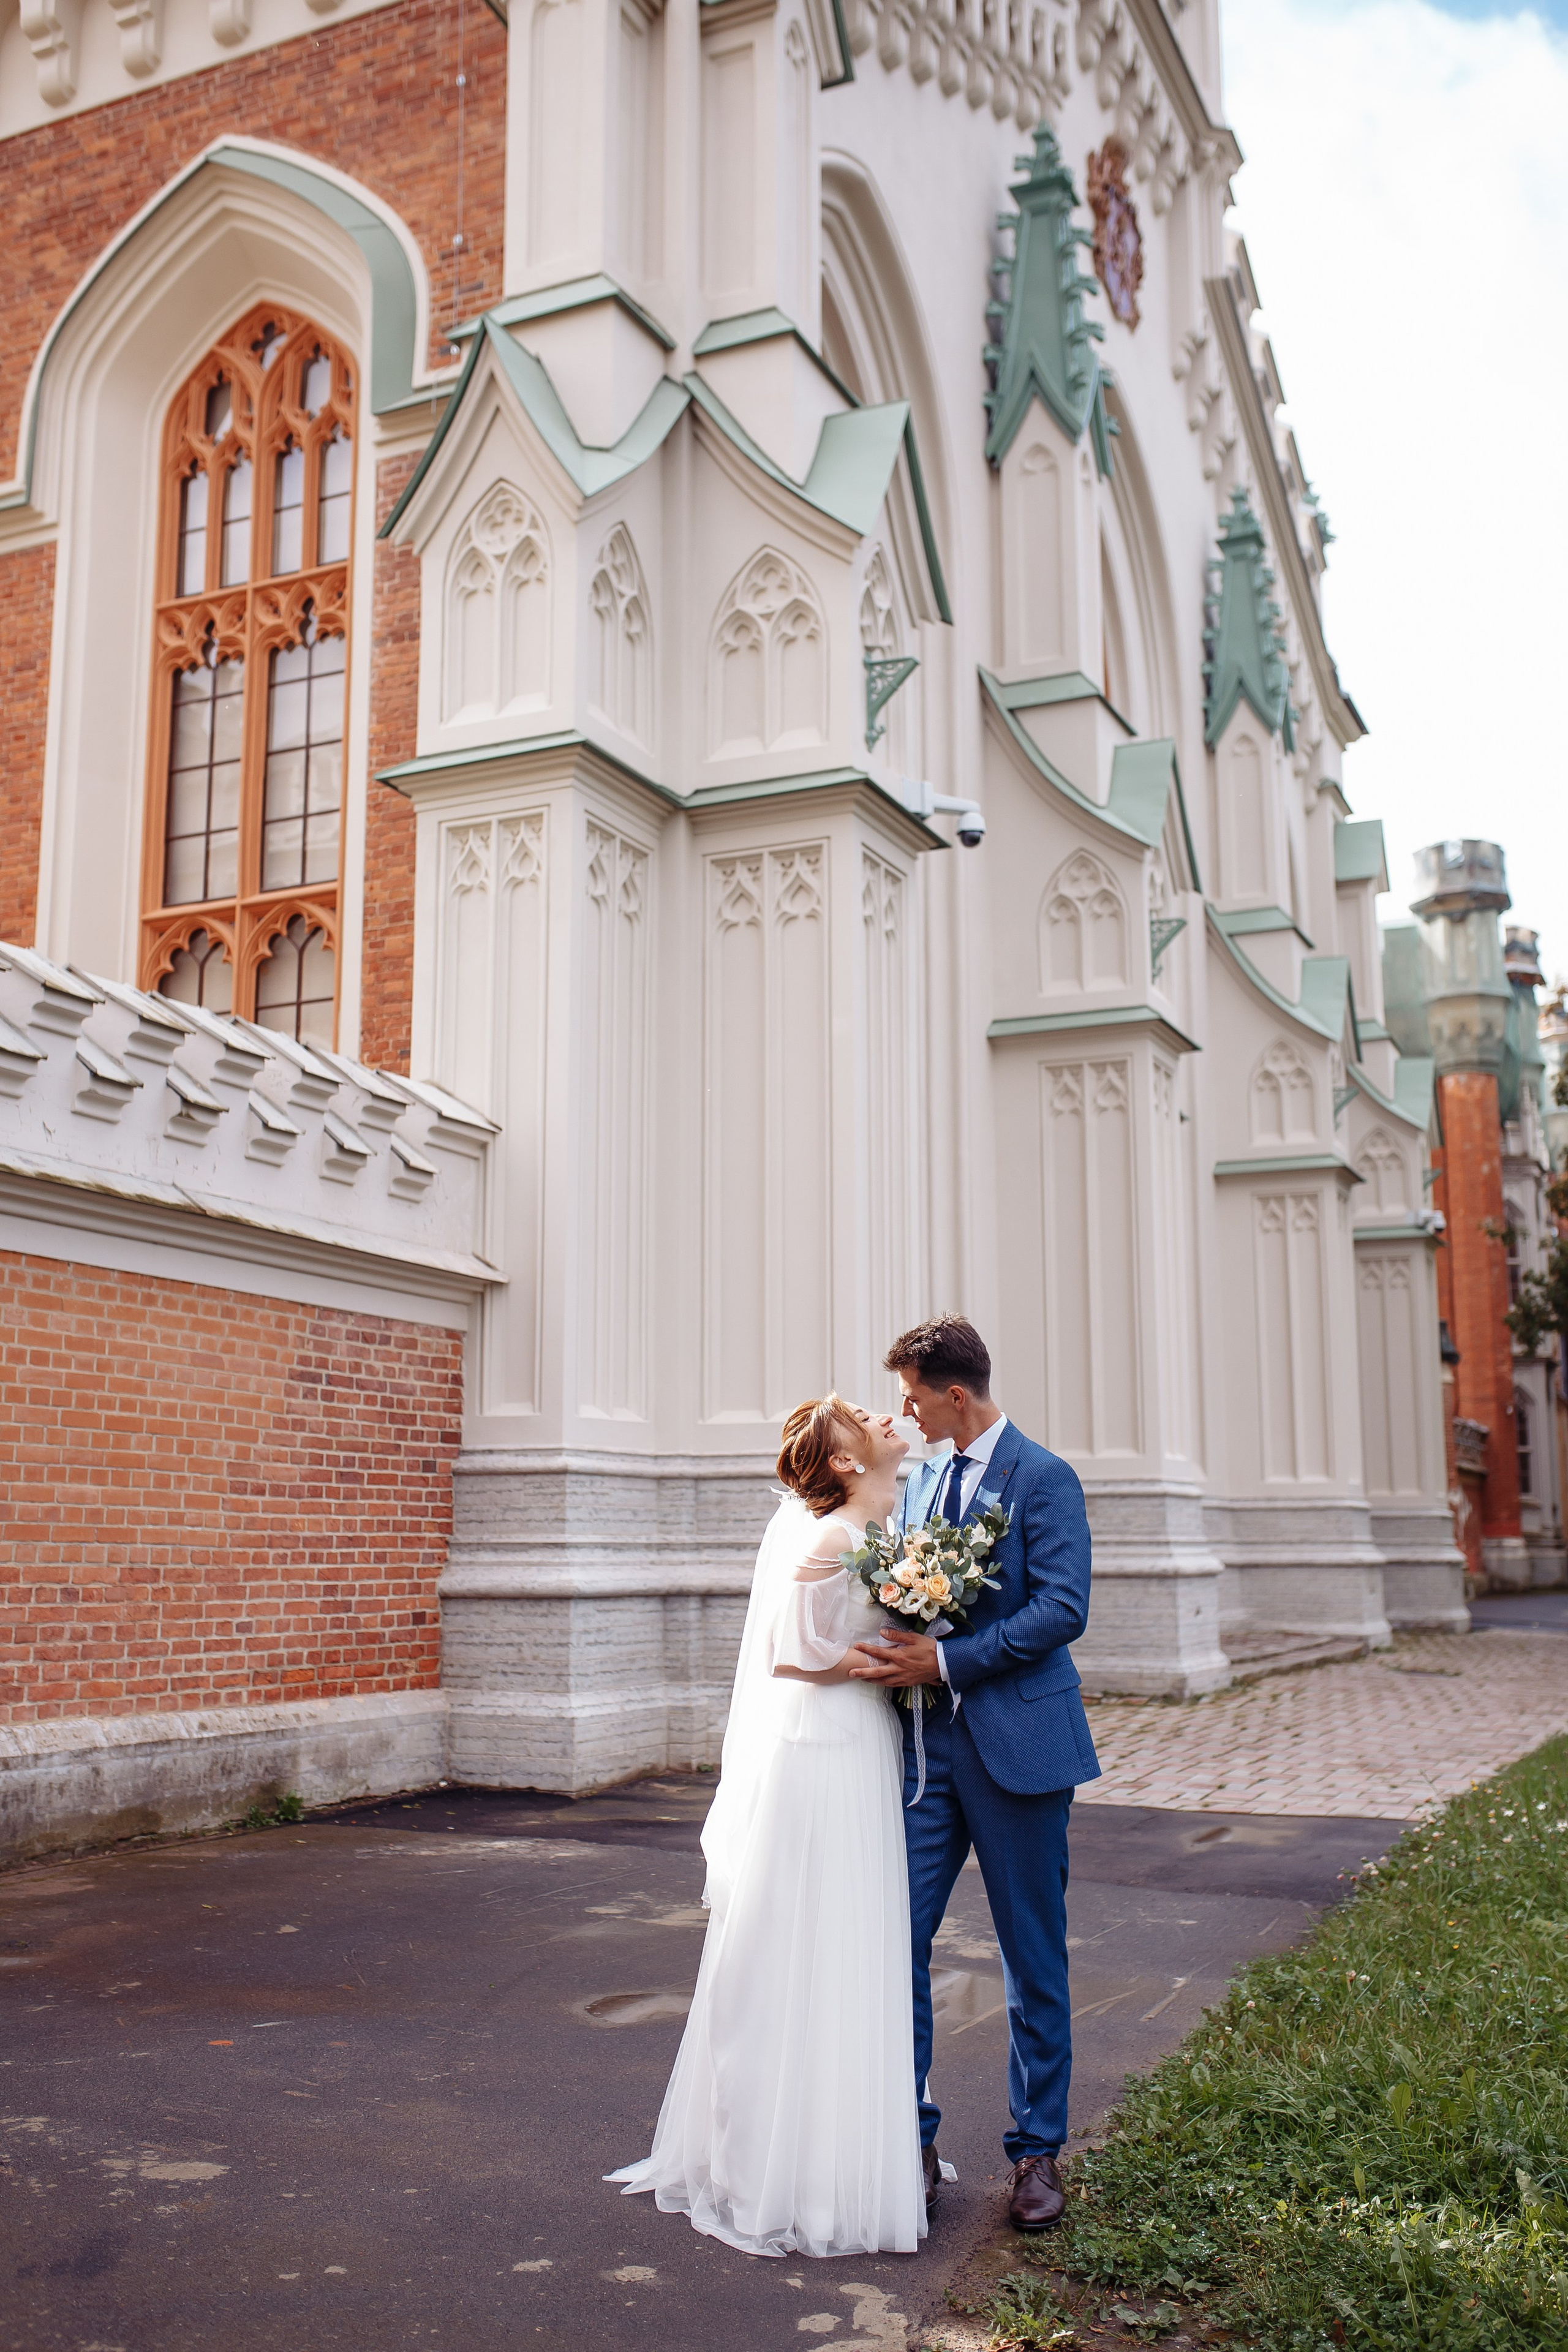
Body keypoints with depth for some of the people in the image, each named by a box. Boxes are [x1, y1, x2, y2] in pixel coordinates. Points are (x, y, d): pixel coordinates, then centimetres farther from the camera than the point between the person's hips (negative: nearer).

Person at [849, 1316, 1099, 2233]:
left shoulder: (1043, 1479, -9)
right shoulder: (924, 1480, 14)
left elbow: (1063, 1609, -17)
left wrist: (945, 1661, -20)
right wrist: (896, 1653, -1)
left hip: (1016, 1744, -6)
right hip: (929, 1740, 6)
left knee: (1034, 1959, 8)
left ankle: (1038, 2151, 22)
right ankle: (908, 2133, 16)